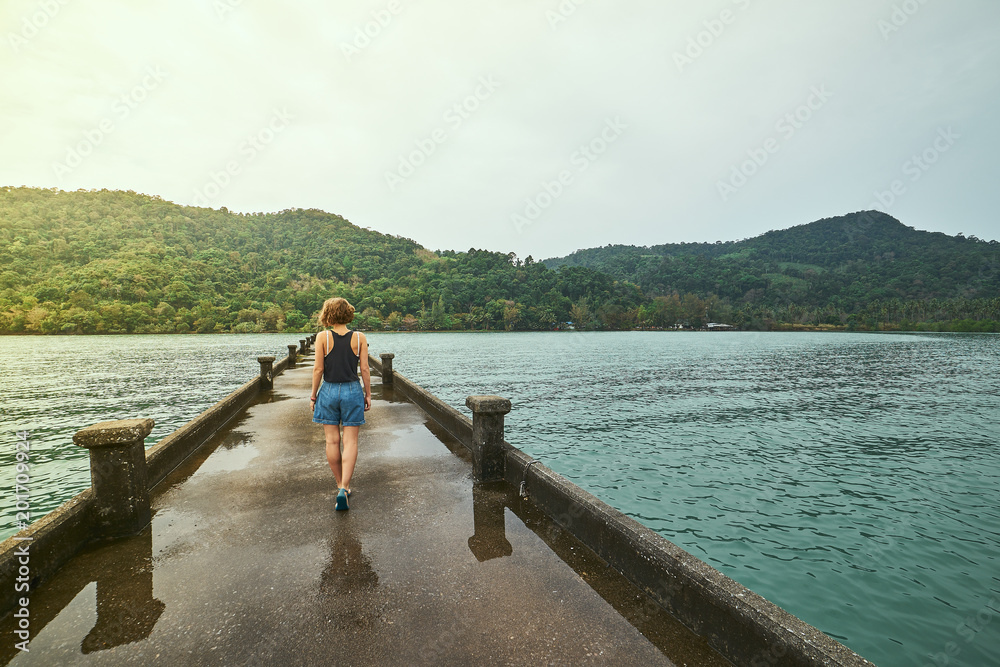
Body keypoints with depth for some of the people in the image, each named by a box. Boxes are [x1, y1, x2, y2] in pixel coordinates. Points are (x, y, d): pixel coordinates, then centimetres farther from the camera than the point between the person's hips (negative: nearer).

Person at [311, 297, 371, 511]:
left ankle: (341, 485, 23)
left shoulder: (323, 337, -6)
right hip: (352, 390, 0)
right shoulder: (360, 338, -3)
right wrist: (368, 395, 6)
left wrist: (313, 396, 5)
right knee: (350, 441, 4)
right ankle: (344, 488, -6)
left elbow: (318, 369, -5)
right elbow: (365, 369, -3)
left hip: (329, 391, 0)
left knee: (332, 441, 12)